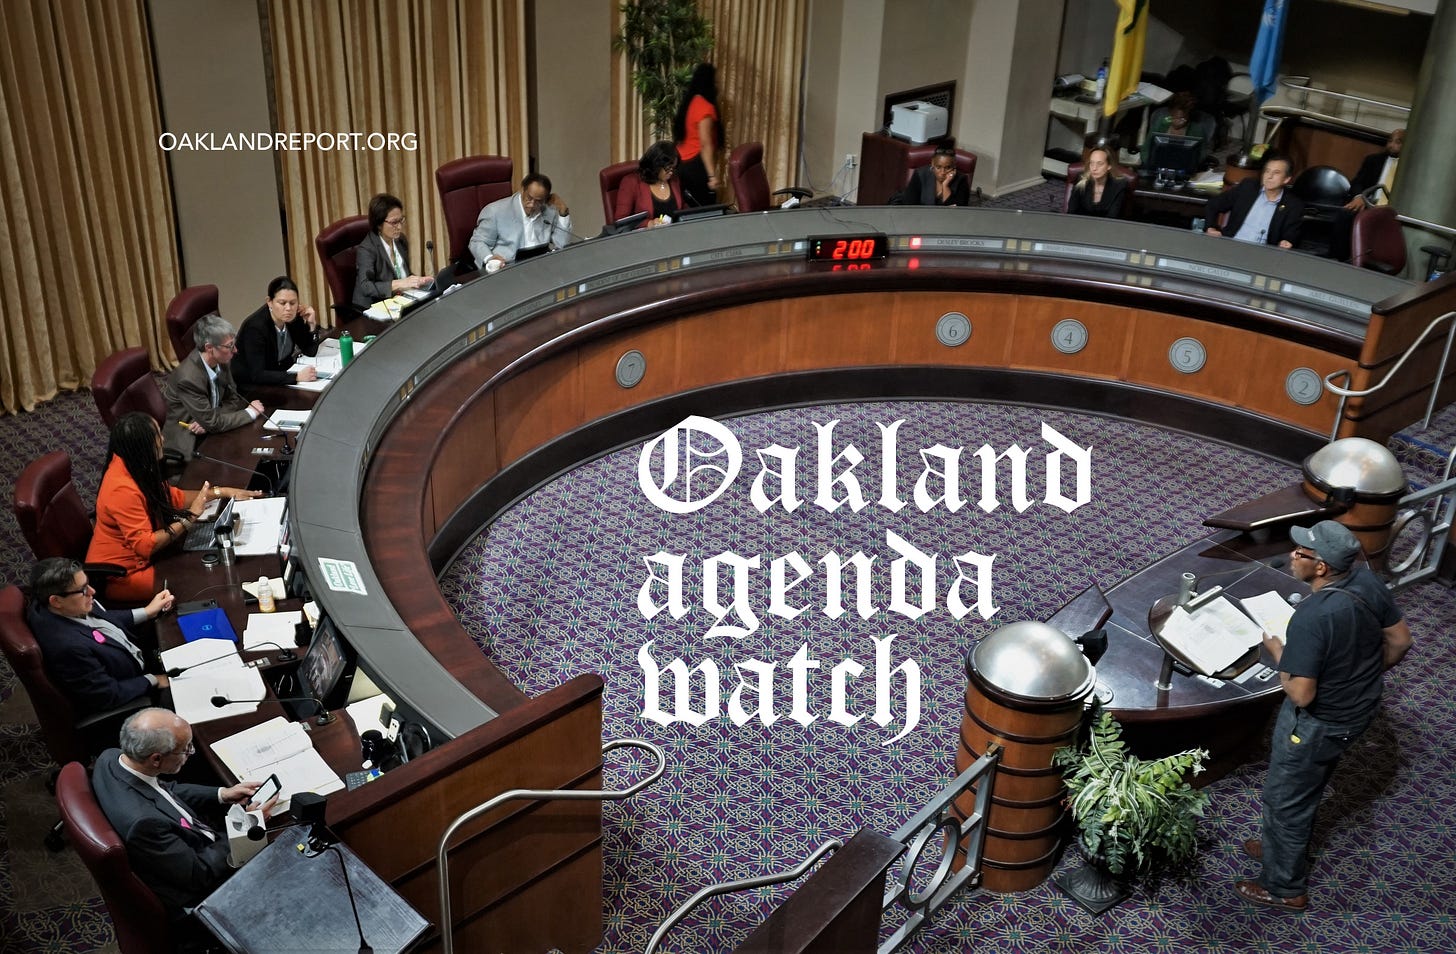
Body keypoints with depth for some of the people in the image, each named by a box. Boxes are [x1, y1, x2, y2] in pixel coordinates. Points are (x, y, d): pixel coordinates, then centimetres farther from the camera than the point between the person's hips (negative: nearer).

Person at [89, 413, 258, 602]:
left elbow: (173, 497, 12)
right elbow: (145, 546, -29)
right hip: (119, 578, -9)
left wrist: (221, 492, 6)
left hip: (138, 558, 9)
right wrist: (190, 517, -25)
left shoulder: (131, 465, -1)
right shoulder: (122, 490, -29)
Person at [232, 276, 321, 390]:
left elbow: (310, 352, 3)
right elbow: (257, 375, -33)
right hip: (249, 387, -7)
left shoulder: (293, 318, -8)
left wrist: (312, 325, -13)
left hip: (278, 379, 7)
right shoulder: (255, 327, -26)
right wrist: (296, 376, -41)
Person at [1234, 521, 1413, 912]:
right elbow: (1400, 641, 1)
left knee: (1284, 799, 15)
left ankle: (1285, 887, 33)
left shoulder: (1311, 618, -38)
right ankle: (1286, 847, 53)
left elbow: (1301, 695, -31)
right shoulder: (1367, 581, -14)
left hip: (1319, 723, -8)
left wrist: (1278, 652, -15)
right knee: (1307, 787, 31)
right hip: (1359, 707, 8)